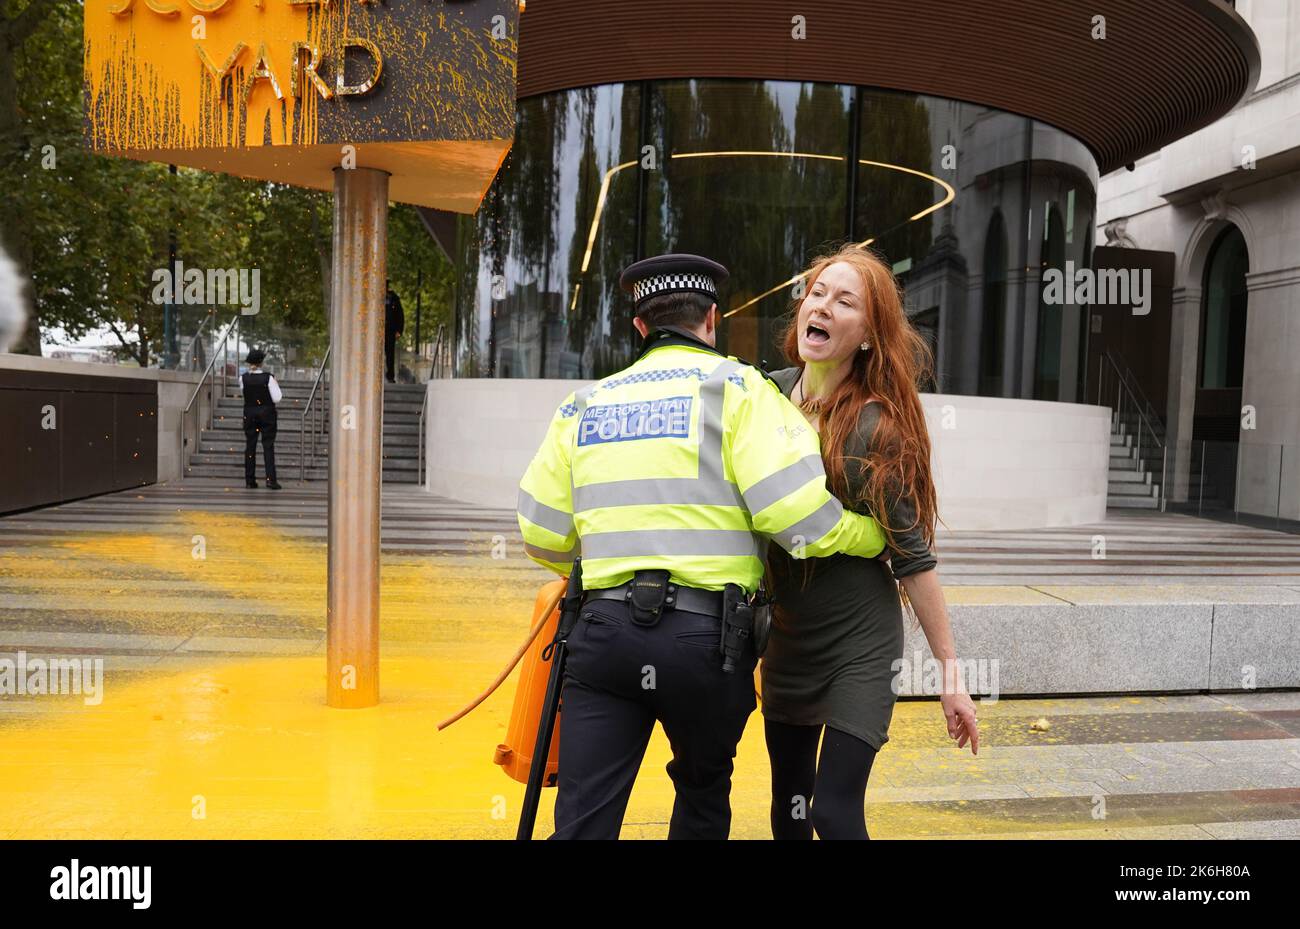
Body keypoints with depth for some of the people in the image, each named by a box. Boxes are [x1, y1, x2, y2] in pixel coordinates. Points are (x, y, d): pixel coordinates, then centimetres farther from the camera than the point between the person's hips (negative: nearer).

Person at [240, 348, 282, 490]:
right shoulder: (268, 378, -13)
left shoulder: (243, 378, -5)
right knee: (268, 446, 0)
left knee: (250, 446, 9)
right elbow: (277, 398, -13)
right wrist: (276, 385, 4)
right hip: (267, 412, -2)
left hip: (249, 413, 2)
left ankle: (249, 480, 11)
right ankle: (270, 479, -8)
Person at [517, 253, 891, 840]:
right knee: (704, 789, 23)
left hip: (604, 631, 3)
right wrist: (880, 536, 7)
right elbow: (798, 511, -11)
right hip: (704, 636, -2)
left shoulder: (585, 404, 14)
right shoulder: (736, 387, 1)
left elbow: (543, 535, 12)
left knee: (583, 819, 4)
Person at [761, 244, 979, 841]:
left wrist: (950, 672, -10)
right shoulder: (770, 393, -4)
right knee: (788, 803, 16)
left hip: (859, 641, -5)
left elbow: (912, 554, -13)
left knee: (835, 811, -6)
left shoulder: (876, 426, -18)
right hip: (786, 635, 5)